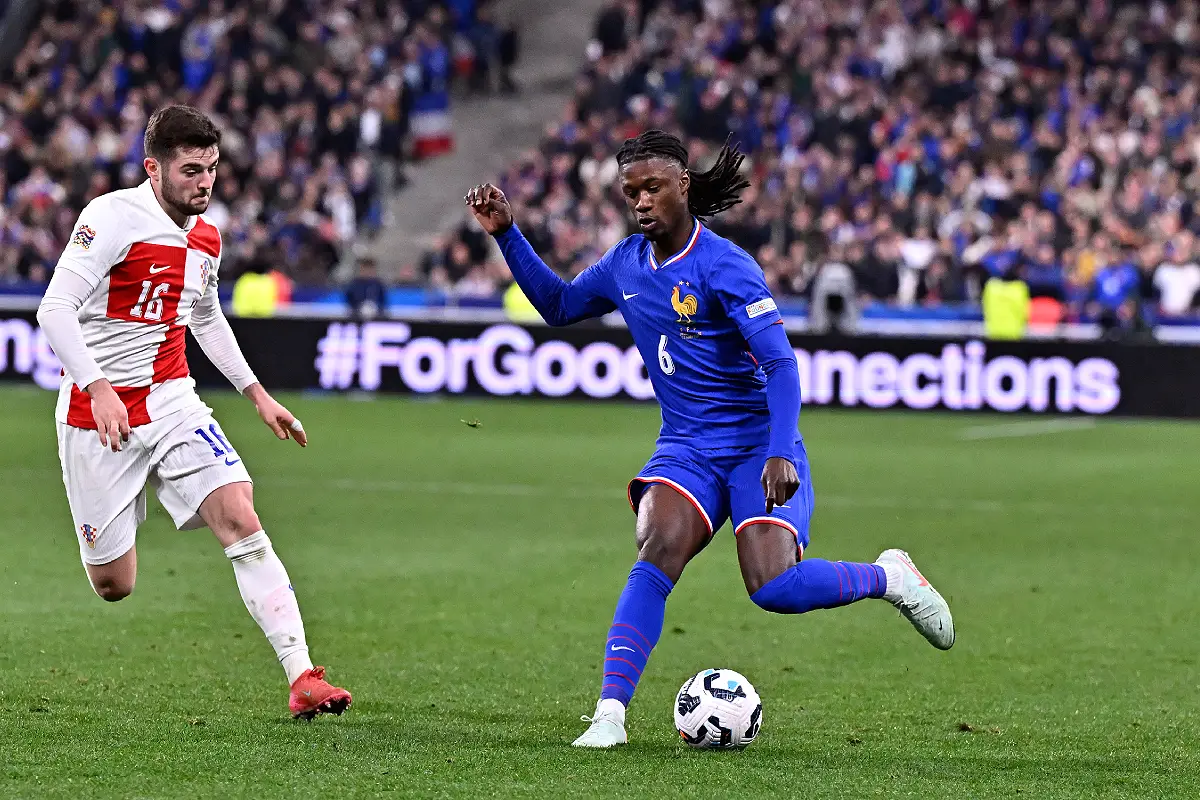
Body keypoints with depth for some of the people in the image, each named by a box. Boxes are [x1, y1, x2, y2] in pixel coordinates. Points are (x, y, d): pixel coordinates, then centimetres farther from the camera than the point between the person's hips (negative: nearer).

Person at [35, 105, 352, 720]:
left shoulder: (206, 237, 8)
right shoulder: (113, 217, -14)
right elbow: (54, 310, -22)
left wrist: (257, 394, 25)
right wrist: (99, 389, -34)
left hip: (172, 402, 5)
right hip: (97, 413, -5)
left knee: (240, 519, -16)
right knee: (113, 586, -3)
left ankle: (302, 679, -21)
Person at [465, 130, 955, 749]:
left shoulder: (724, 266, -15)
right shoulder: (626, 265, 6)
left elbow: (780, 363, -20)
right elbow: (557, 305, 24)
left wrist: (780, 454, -31)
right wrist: (506, 234, 12)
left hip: (758, 446, -4)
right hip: (685, 450, 5)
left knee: (774, 588, -21)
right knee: (657, 552, -25)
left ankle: (889, 576, 9)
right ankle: (610, 713, -28)